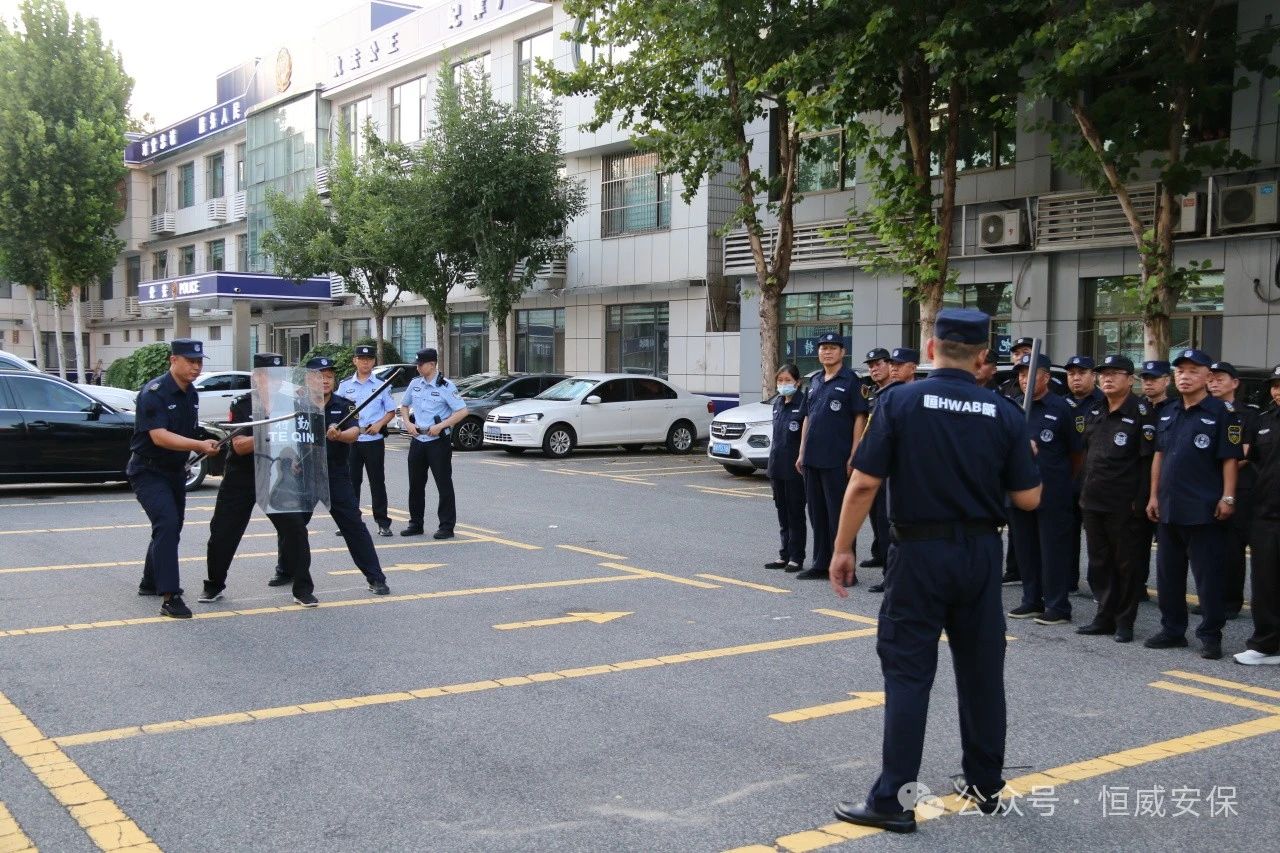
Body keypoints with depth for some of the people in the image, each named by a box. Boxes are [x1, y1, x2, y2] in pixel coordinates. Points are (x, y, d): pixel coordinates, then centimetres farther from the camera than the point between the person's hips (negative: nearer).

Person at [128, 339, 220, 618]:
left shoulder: (191, 394, 5)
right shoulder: (154, 392, -20)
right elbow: (159, 436, -31)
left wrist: (206, 446, 5)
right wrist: (199, 445, -40)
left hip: (175, 470, 9)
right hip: (149, 471, -9)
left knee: (170, 527, 18)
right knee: (167, 524, -22)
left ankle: (150, 583, 38)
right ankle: (169, 598, -25)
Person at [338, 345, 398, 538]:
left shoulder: (381, 385, 4)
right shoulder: (345, 385, 8)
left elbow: (391, 411, 7)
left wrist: (379, 424, -10)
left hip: (374, 440, -2)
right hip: (350, 440, 2)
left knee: (377, 481, 1)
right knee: (351, 480, 5)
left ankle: (383, 522, 7)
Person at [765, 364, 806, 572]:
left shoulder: (803, 403, -10)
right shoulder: (777, 403, 11)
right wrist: (772, 458, 16)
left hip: (794, 467, -7)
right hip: (777, 466, 7)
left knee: (795, 513, 1)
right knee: (782, 512, 13)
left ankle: (796, 558, 8)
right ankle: (784, 555, 20)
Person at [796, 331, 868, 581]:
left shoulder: (850, 380, -5)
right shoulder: (815, 382, 15)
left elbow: (859, 418, -9)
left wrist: (853, 456, -14)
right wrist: (802, 453, 15)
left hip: (837, 460, -7)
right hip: (812, 458, 7)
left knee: (838, 514, -3)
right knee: (817, 513, 12)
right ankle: (821, 564, 21)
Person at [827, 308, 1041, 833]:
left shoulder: (900, 401, -9)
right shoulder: (1003, 413, -1)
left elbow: (864, 484, -12)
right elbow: (1028, 499, 1)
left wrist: (843, 548, -3)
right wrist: (1022, 459, 21)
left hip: (920, 552, -3)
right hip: (981, 553, 3)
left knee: (908, 672, 0)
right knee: (981, 670, 15)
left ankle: (893, 798, 0)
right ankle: (985, 784, 28)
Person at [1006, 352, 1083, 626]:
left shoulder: (1060, 407, -5)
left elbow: (1076, 451, 1)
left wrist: (1065, 479, 9)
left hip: (1053, 493, -5)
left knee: (1054, 549, -1)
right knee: (1025, 548, 11)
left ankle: (1058, 606, 5)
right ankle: (1031, 601, 22)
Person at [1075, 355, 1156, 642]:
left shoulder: (1141, 413, -8)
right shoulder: (1096, 414, 14)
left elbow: (1149, 460, -12)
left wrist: (1141, 500, -16)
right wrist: (1083, 492, 15)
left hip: (1125, 506, -7)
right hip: (1093, 501, 7)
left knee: (1127, 564, 3)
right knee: (1099, 563, 12)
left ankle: (1125, 622, 12)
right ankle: (1104, 617, 21)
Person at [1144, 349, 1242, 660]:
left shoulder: (1221, 413, -6)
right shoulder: (1168, 413, 12)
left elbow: (1230, 459, -9)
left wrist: (1227, 497, -14)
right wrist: (1154, 496, 12)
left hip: (1204, 510, -7)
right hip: (1168, 508, 7)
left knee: (1207, 575, 0)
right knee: (1168, 574, 13)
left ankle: (1210, 635, 10)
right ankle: (1172, 630, 24)